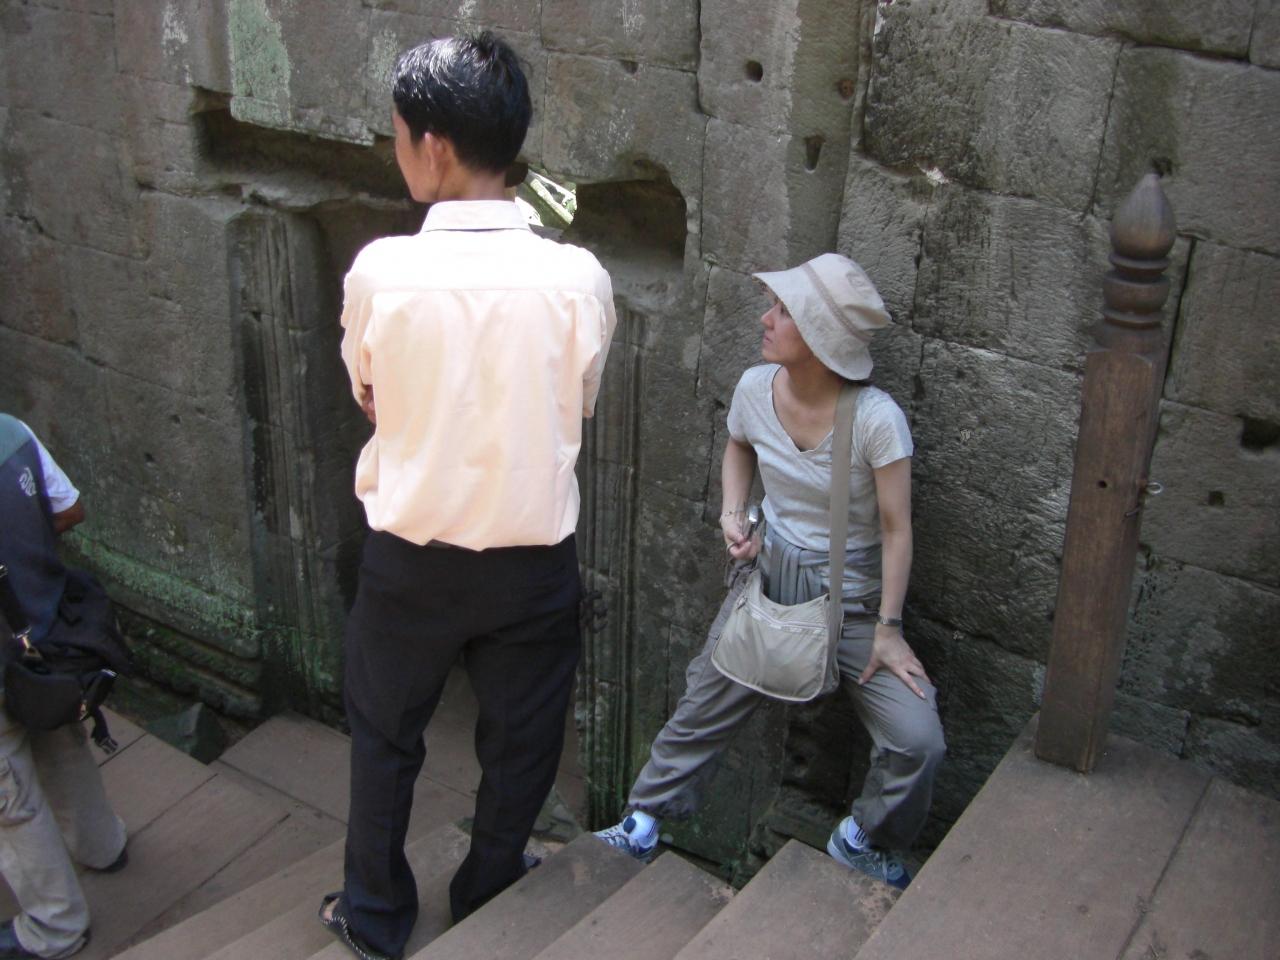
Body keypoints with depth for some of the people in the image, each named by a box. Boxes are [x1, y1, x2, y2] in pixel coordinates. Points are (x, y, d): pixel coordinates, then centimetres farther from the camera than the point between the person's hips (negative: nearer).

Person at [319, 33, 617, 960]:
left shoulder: (381, 269, -17)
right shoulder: (578, 277, -15)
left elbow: (369, 396, 1)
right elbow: (578, 408, 1)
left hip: (411, 559, 0)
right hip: (533, 562, 1)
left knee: (385, 740, 23)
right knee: (519, 752, 22)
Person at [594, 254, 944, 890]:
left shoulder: (875, 418, -24)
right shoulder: (756, 388, -9)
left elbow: (897, 529, -16)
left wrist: (887, 630, -14)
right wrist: (733, 514, -1)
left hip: (850, 597, -3)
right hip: (766, 579, 4)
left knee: (918, 742, -13)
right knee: (700, 711, 10)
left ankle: (860, 841, 16)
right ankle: (641, 825, 31)